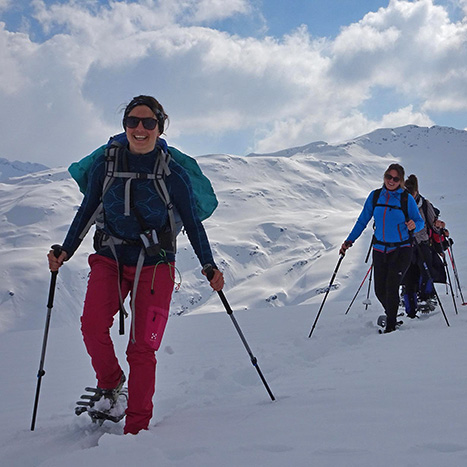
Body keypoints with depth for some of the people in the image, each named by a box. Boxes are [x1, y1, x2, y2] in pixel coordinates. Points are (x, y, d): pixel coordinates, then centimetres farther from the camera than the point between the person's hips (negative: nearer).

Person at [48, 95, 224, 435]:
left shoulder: (174, 174, -4)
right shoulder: (105, 166, 0)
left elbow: (192, 223, 5)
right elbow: (86, 212, 12)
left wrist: (209, 265, -4)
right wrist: (65, 251, 3)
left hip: (154, 265, -1)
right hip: (110, 258, 2)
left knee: (142, 347, -6)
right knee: (93, 324, -23)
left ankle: (137, 427, 6)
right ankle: (110, 384, 4)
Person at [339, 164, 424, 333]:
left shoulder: (406, 199, -6)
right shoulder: (375, 196, 2)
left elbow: (420, 222, -1)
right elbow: (362, 220, 8)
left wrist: (414, 226, -24)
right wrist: (349, 241, 2)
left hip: (401, 250, -4)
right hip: (380, 249, 4)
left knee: (391, 286, -16)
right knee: (380, 290, 5)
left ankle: (391, 325, -5)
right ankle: (391, 315, 34)